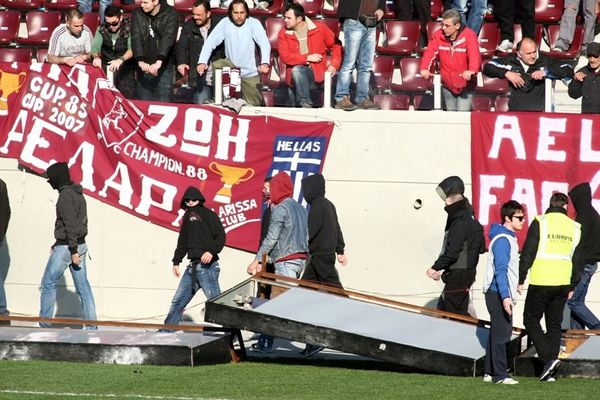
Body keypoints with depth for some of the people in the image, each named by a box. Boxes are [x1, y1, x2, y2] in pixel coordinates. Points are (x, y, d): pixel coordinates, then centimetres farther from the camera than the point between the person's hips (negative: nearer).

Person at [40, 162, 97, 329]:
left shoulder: (65, 196, -15)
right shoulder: (78, 194, 14)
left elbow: (70, 224, -21)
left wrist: (73, 251, -22)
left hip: (66, 247, -9)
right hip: (80, 245, 9)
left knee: (48, 283, 2)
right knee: (83, 287, 7)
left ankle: (44, 324, 4)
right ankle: (91, 325, 4)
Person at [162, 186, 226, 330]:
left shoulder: (208, 215, -3)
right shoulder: (188, 217, 20)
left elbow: (220, 236, -12)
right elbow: (183, 241, 26)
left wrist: (212, 251, -27)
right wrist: (176, 262, 22)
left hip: (207, 266, -8)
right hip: (192, 267, 8)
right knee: (178, 301, 10)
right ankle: (166, 332, 16)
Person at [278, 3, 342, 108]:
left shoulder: (319, 28, 0)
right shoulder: (284, 34, 2)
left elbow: (336, 45, 5)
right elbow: (285, 56, -9)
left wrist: (333, 65, -7)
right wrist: (307, 58, -14)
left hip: (318, 72, 1)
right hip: (298, 74, -1)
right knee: (297, 70, -33)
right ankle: (305, 103, -35)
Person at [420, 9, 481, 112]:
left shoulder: (469, 36, -16)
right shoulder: (438, 35, -5)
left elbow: (474, 55, -29)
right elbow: (430, 53, -13)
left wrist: (471, 70, -51)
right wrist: (425, 68, -34)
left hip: (465, 86, -4)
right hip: (447, 86, 4)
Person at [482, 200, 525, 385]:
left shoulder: (509, 238, 15)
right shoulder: (502, 240, -16)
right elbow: (500, 270, -22)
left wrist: (510, 294, 21)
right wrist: (505, 296, -27)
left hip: (501, 294, 10)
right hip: (498, 294, -10)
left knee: (497, 333, 14)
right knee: (501, 334, -8)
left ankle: (489, 372, 20)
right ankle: (500, 375, -7)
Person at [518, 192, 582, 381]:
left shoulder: (540, 223, -5)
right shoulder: (574, 228, 9)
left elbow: (527, 254, -8)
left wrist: (521, 280, -2)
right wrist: (572, 286, 22)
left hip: (540, 282, -4)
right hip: (562, 284, 4)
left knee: (531, 320, 7)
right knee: (554, 325, 12)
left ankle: (548, 358, -11)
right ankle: (550, 372, 8)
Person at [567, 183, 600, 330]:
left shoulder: (584, 216, -15)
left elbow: (580, 245, -19)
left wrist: (576, 270, -19)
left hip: (584, 264, -9)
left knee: (573, 301, -7)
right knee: (578, 301, 10)